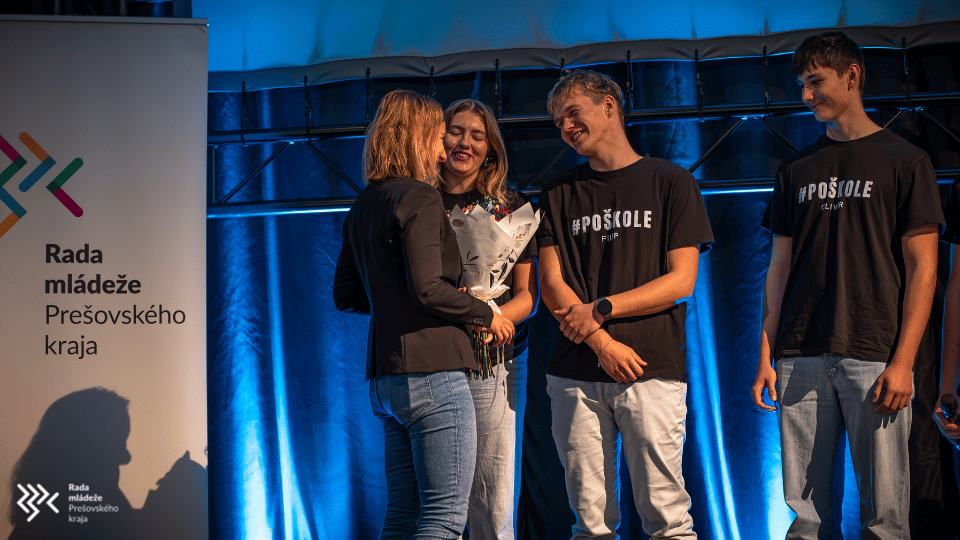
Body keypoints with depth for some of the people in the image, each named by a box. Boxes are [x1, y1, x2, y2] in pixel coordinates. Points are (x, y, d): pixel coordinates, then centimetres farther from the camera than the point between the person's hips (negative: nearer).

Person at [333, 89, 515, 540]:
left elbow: (346, 296, 22)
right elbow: (427, 288, -19)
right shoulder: (420, 198, -9)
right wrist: (486, 315, -6)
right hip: (431, 371, -9)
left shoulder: (362, 207, 17)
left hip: (384, 379, 9)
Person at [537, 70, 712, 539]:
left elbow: (681, 281, 1)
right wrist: (603, 343, -7)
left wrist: (600, 310, -7)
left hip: (653, 370, -2)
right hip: (575, 374, 3)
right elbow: (551, 286, 8)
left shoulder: (671, 183, 8)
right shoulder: (559, 195, 16)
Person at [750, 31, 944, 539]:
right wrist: (766, 355, 8)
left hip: (873, 358, -3)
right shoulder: (796, 169, 16)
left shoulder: (904, 161, 4)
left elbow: (922, 268, 0)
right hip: (799, 359, 3)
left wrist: (902, 362, -9)